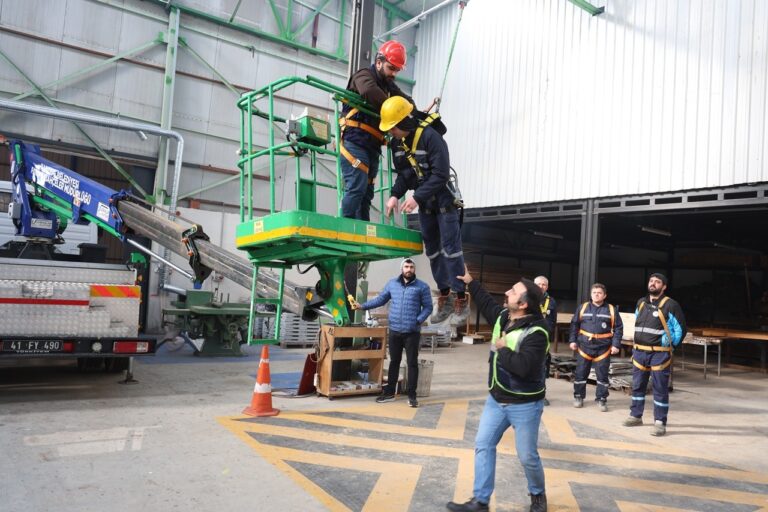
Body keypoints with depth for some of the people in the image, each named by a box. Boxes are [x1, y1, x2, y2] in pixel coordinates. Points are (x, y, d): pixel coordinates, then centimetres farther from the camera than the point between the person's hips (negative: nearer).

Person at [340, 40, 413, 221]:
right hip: (354, 142, -8)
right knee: (356, 188, -18)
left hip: (372, 146, 8)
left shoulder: (388, 85, 24)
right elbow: (370, 92, -22)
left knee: (367, 193, 4)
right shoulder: (364, 76, 0)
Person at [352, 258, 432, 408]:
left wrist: (418, 320, -15)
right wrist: (363, 306, 3)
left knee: (412, 363, 2)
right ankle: (389, 392, 26)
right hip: (394, 330, 3)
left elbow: (428, 307, -1)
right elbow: (380, 299, 12)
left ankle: (412, 396, 12)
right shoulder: (392, 284, 7)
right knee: (394, 361, 14)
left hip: (412, 332, -3)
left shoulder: (422, 287, -3)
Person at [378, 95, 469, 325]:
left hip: (443, 199, -7)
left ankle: (461, 299, -1)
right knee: (432, 249, 9)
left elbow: (441, 175, -24)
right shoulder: (396, 143, 1)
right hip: (423, 202, 7)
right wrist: (395, 195, -10)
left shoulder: (430, 136, -22)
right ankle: (444, 296, 19)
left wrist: (416, 197, -29)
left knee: (450, 248, -8)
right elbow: (403, 174, 8)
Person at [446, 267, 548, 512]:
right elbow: (487, 302, 22)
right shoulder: (503, 316, 0)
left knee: (527, 456, 6)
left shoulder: (536, 332, -24)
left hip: (524, 405, -7)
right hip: (496, 400, 7)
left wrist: (502, 349, -22)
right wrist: (470, 282, 22)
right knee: (483, 446, 7)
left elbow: (523, 366, -35)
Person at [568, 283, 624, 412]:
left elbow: (618, 328, 2)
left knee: (602, 375, 4)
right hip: (584, 346, 1)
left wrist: (616, 345, -6)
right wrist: (573, 340, 3)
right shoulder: (583, 307, 6)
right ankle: (578, 397, 19)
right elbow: (574, 324, 9)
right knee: (580, 373, 6)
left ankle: (602, 399, 15)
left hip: (603, 348, -1)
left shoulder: (612, 310, 2)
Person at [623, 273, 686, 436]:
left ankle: (660, 423, 5)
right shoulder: (641, 303, 11)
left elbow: (681, 329, -5)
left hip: (659, 354, -6)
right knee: (637, 386, 13)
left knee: (660, 389, -1)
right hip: (639, 352, 6)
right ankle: (636, 416, 26)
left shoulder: (670, 305, -8)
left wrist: (669, 346, -1)